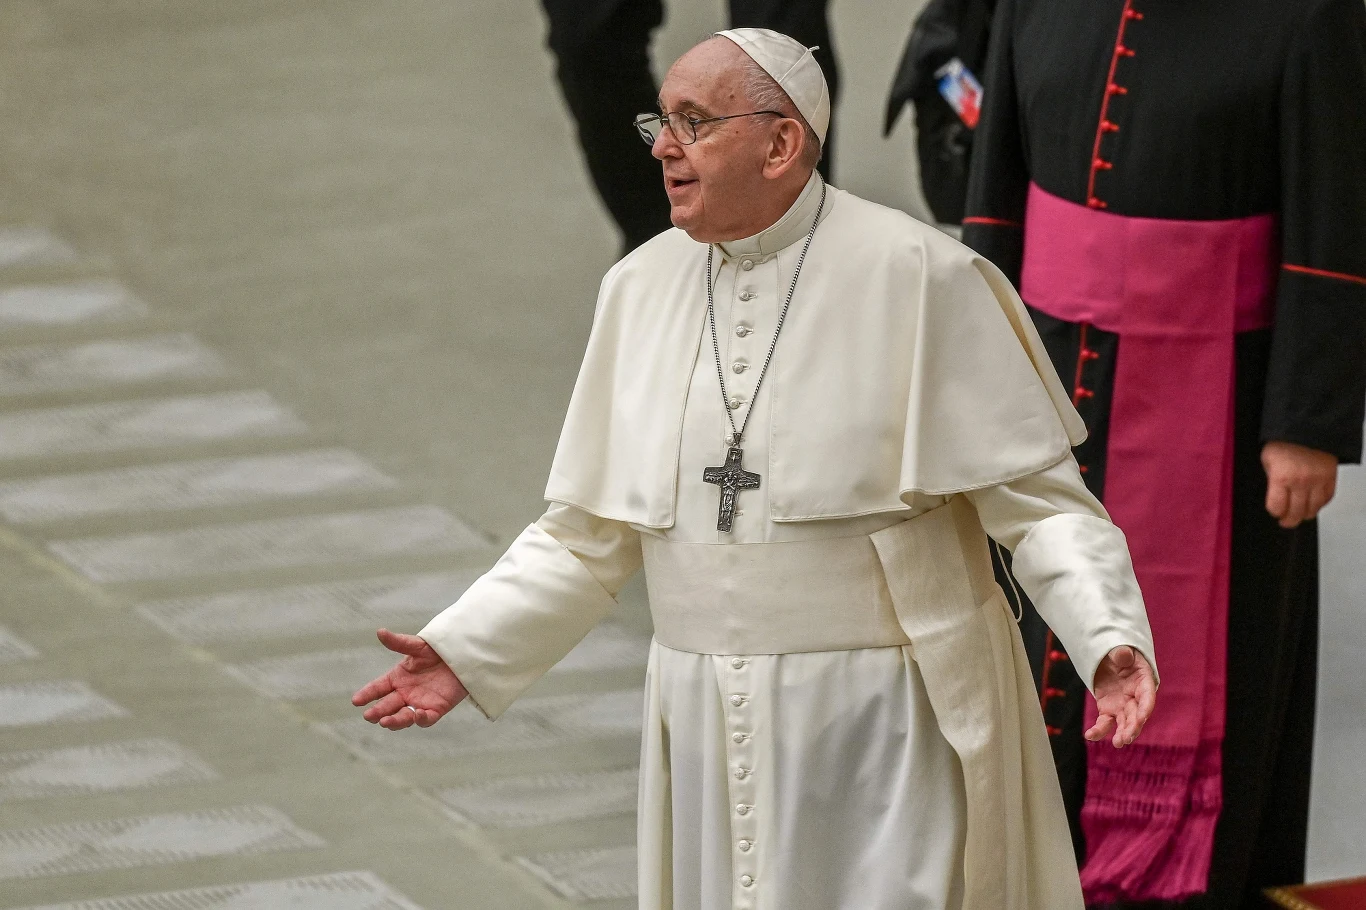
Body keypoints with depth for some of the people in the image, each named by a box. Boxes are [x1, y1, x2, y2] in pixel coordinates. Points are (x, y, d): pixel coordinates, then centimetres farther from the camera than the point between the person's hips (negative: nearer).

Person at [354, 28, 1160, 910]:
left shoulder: (912, 275, -11)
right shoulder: (643, 287, 5)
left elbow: (1035, 495, -9)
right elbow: (590, 535, 11)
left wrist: (1110, 637, -23)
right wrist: (463, 653, 4)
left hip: (885, 722, -5)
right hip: (712, 729, 5)